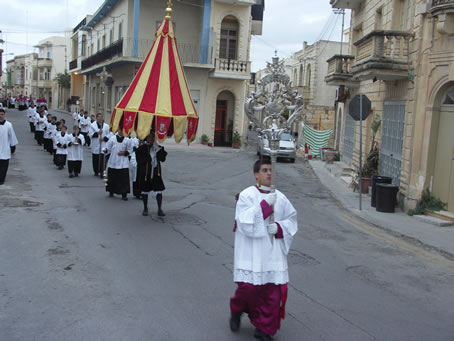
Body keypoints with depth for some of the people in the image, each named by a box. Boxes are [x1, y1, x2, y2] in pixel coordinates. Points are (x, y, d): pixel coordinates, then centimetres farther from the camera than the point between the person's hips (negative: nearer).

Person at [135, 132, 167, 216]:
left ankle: (160, 209, -1)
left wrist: (158, 149, -16)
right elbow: (140, 160, -11)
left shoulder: (158, 148, 5)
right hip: (145, 173, -1)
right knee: (144, 191, 9)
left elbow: (162, 159, -7)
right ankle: (145, 208, 24)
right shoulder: (141, 148, -4)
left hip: (156, 172, 2)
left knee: (158, 190, -5)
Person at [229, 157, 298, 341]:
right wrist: (264, 204, -22)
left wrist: (278, 227, -7)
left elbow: (292, 219, 12)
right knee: (248, 287, -2)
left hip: (273, 252, 4)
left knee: (273, 291, 2)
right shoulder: (246, 196, -7)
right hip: (251, 252, -4)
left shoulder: (279, 197, 5)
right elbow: (245, 222, -18)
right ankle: (237, 311, 32)